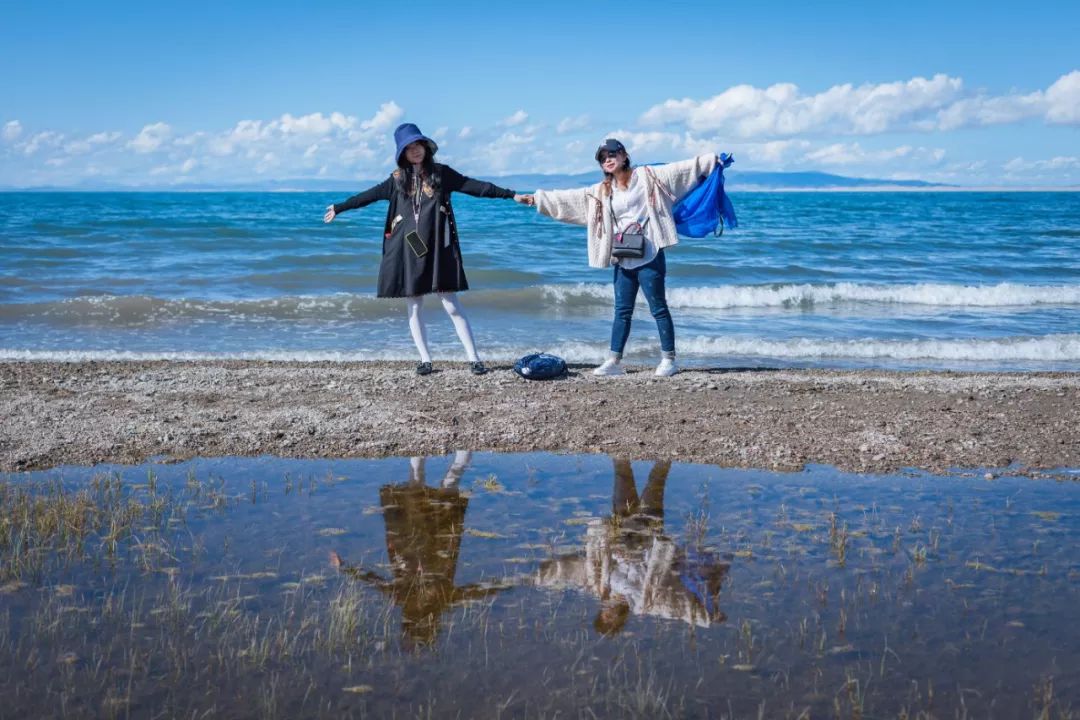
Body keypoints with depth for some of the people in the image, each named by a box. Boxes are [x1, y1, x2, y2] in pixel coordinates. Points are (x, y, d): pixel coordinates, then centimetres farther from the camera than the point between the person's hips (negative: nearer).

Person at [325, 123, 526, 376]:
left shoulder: (441, 173, 2)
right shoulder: (397, 179, 8)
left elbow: (476, 186, -2)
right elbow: (369, 195, 18)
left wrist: (511, 194, -8)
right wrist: (339, 208, 24)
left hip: (437, 249, -3)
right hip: (408, 251, 3)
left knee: (451, 305, -6)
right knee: (414, 307, 5)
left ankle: (474, 359, -4)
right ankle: (425, 360, 15)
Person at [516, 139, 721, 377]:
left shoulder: (647, 176, 0)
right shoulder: (600, 192, 13)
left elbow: (679, 169, -3)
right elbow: (567, 198, 13)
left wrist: (711, 159, -10)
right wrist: (535, 199, 10)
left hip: (649, 256, -5)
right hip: (623, 260, 5)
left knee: (659, 308, -1)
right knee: (622, 311, 8)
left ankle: (668, 359, 5)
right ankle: (614, 361, 11)